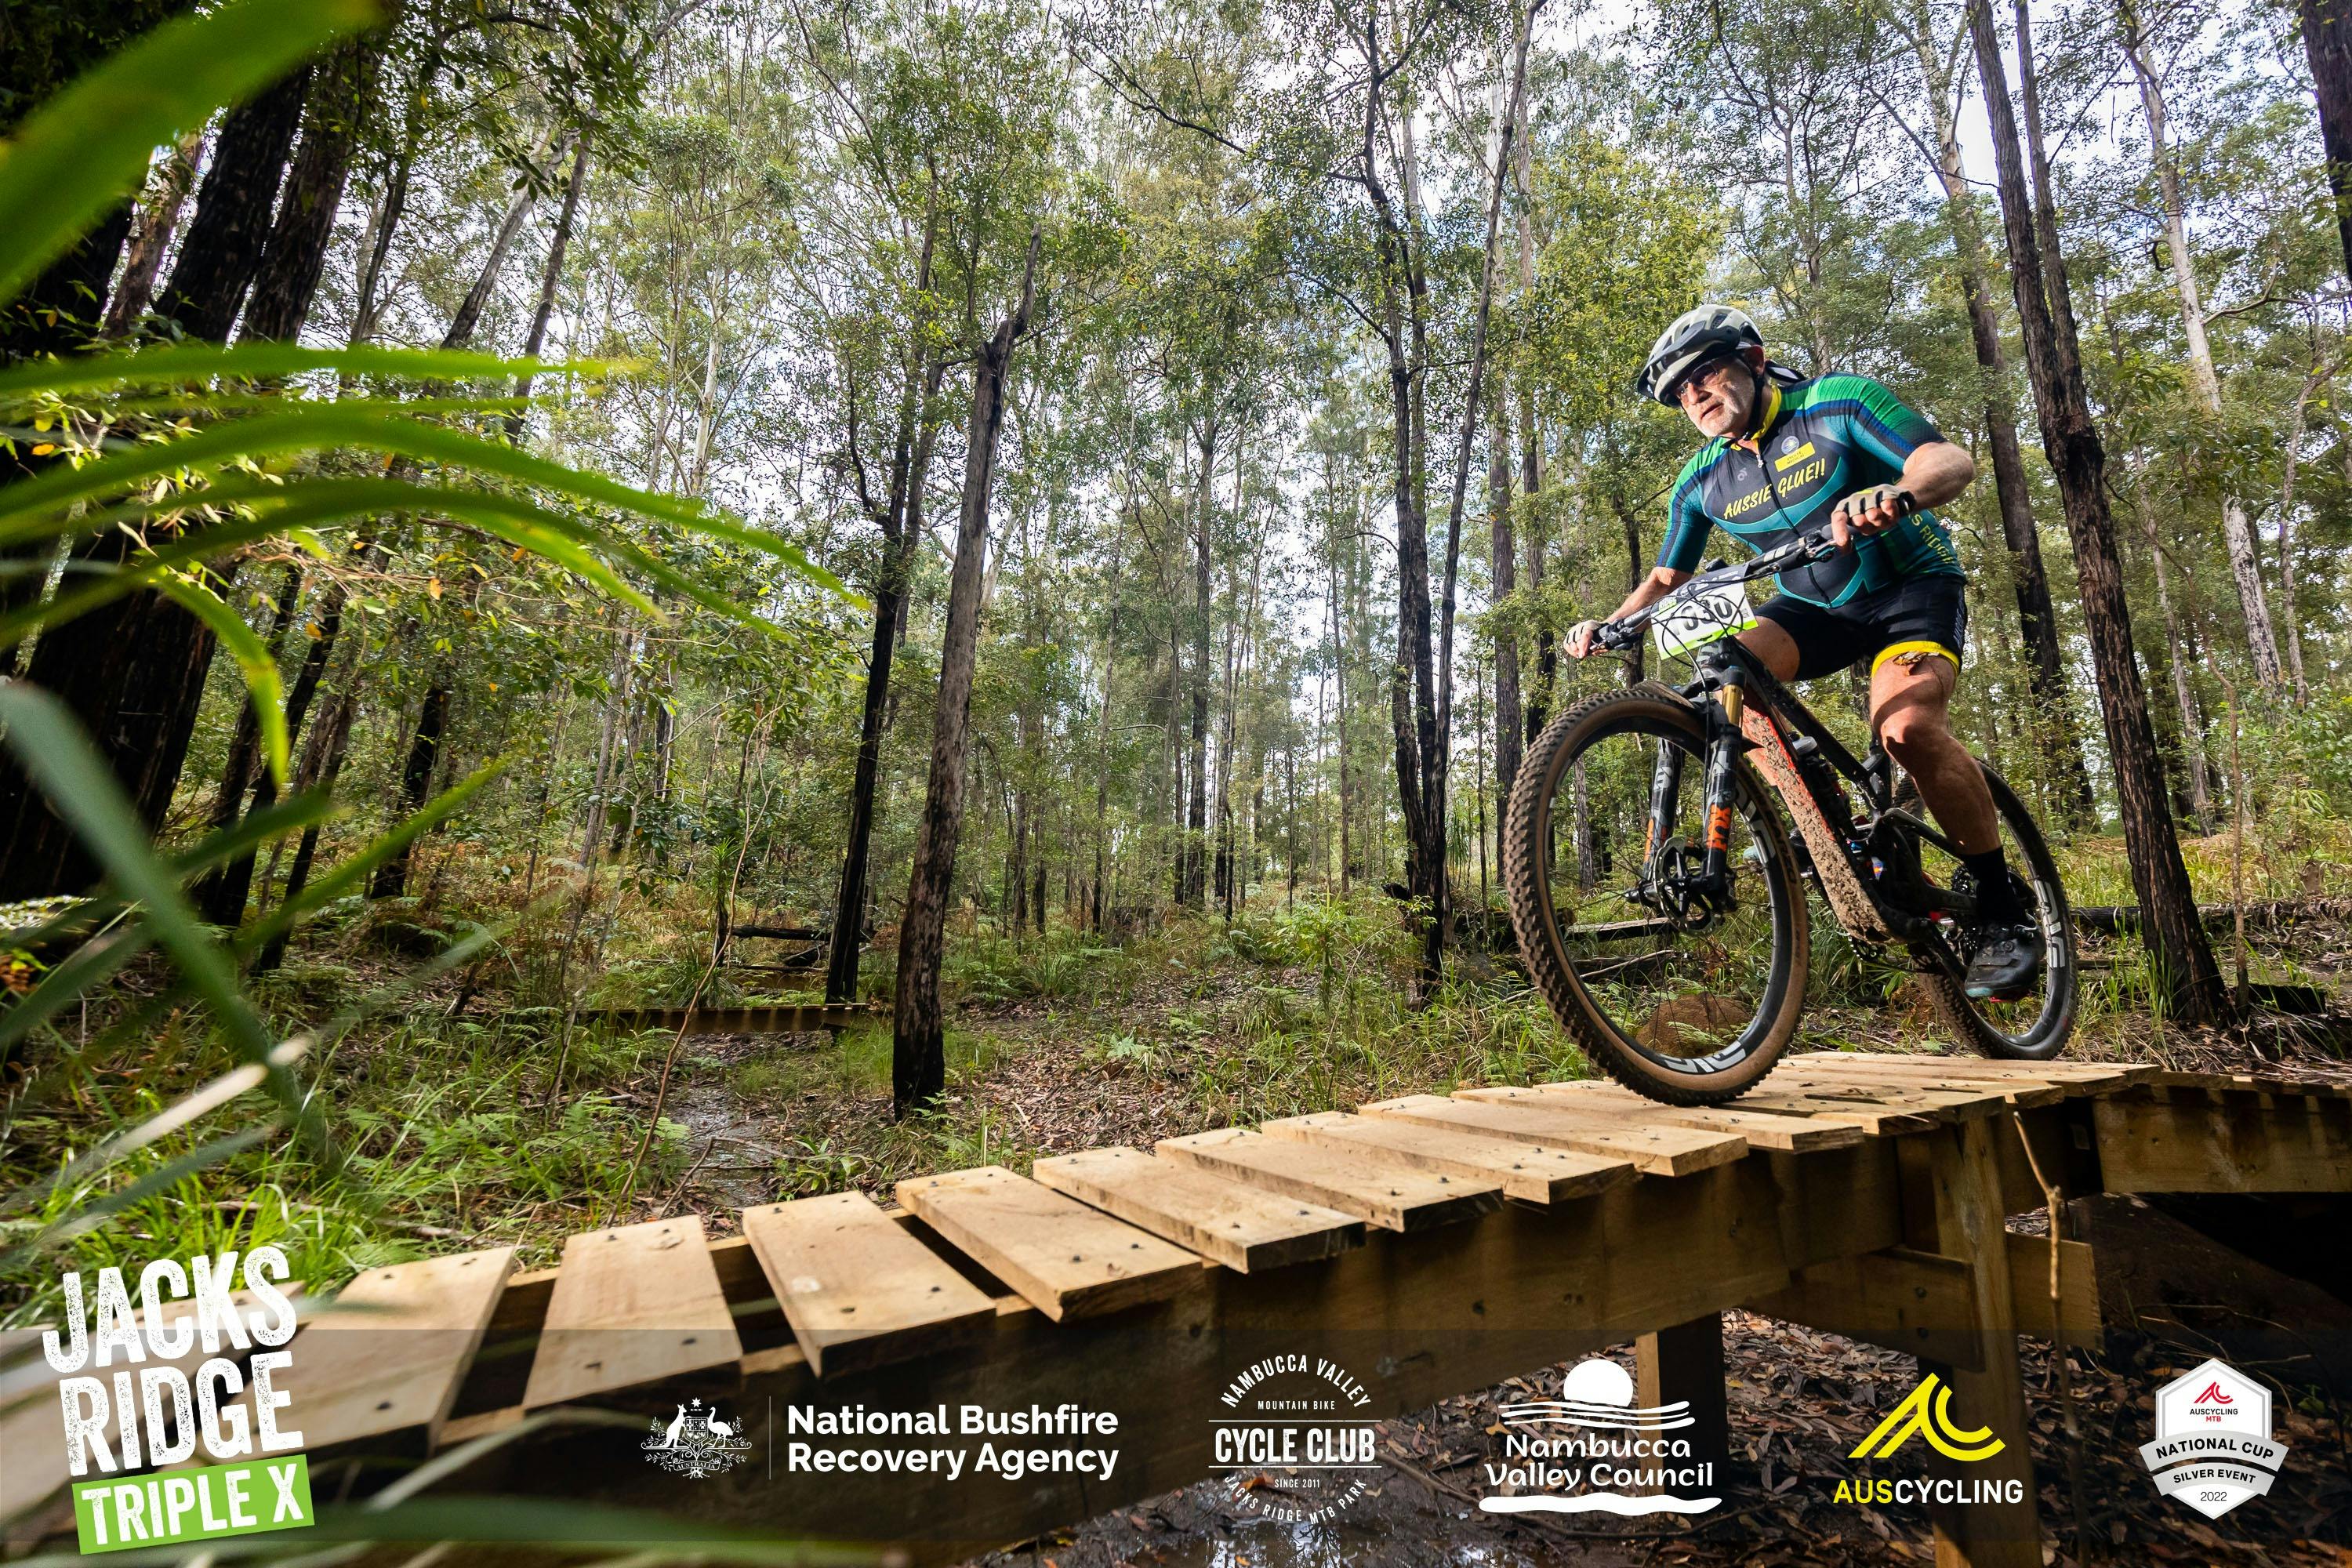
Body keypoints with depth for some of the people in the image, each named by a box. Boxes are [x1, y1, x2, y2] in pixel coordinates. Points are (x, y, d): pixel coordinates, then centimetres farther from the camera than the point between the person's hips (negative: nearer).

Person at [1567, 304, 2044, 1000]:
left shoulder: (1837, 402, -14)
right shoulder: (1701, 481, -2)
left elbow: (1953, 461, -24)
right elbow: (1667, 578, 5)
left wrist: (1896, 494, -48)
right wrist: (1609, 625, -15)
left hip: (1911, 587, -4)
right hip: (1814, 606, 5)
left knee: (1908, 727, -30)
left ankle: (2004, 912, -11)